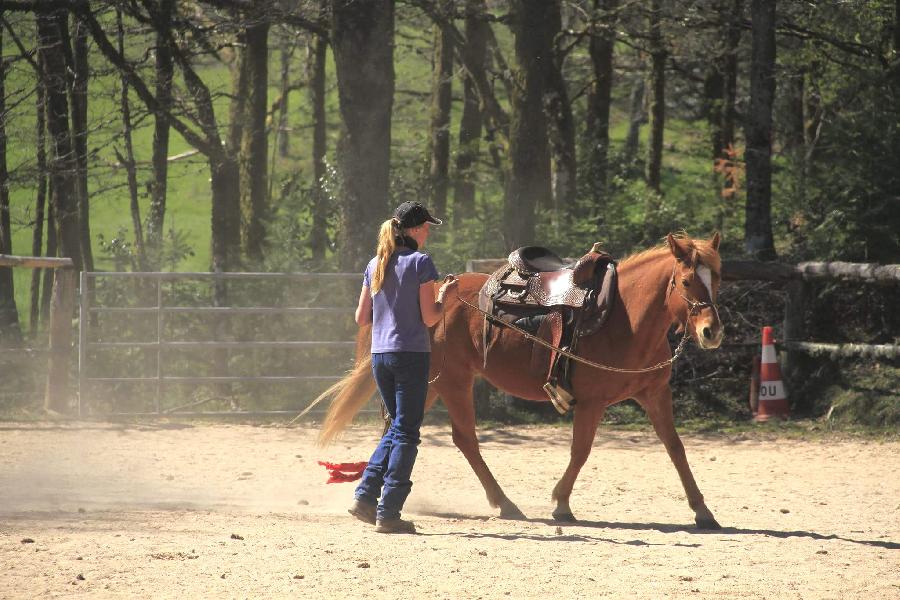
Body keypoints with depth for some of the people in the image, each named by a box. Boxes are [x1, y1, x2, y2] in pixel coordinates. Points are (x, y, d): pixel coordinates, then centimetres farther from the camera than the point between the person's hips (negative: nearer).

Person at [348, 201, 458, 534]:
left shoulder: (375, 265, 9)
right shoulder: (420, 262, -9)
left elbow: (361, 318, 11)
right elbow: (430, 318, -12)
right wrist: (444, 294, 5)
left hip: (380, 356, 6)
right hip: (411, 355, -6)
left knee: (398, 427, 21)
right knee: (406, 434, 0)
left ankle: (366, 496, 11)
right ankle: (388, 513, -2)